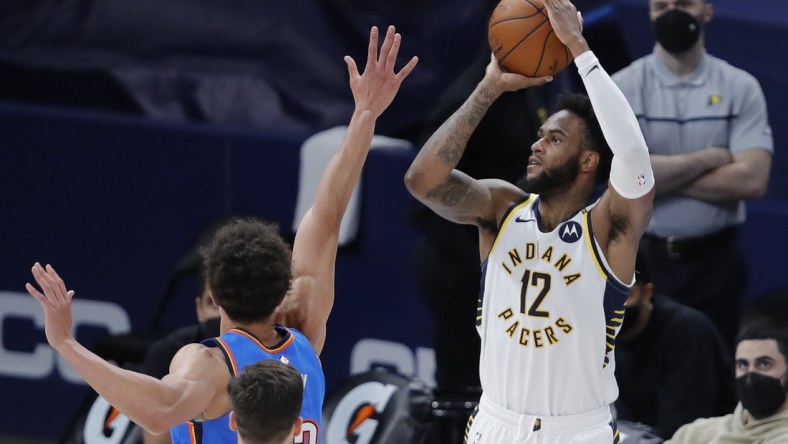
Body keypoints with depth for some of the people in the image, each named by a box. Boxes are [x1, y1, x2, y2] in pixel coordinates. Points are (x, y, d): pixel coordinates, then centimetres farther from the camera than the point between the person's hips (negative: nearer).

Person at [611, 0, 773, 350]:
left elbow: (751, 180, -11)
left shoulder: (741, 88, 1)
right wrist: (710, 158, -10)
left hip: (715, 258, 1)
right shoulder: (622, 88, -1)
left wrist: (664, 176, -11)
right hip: (643, 256, -1)